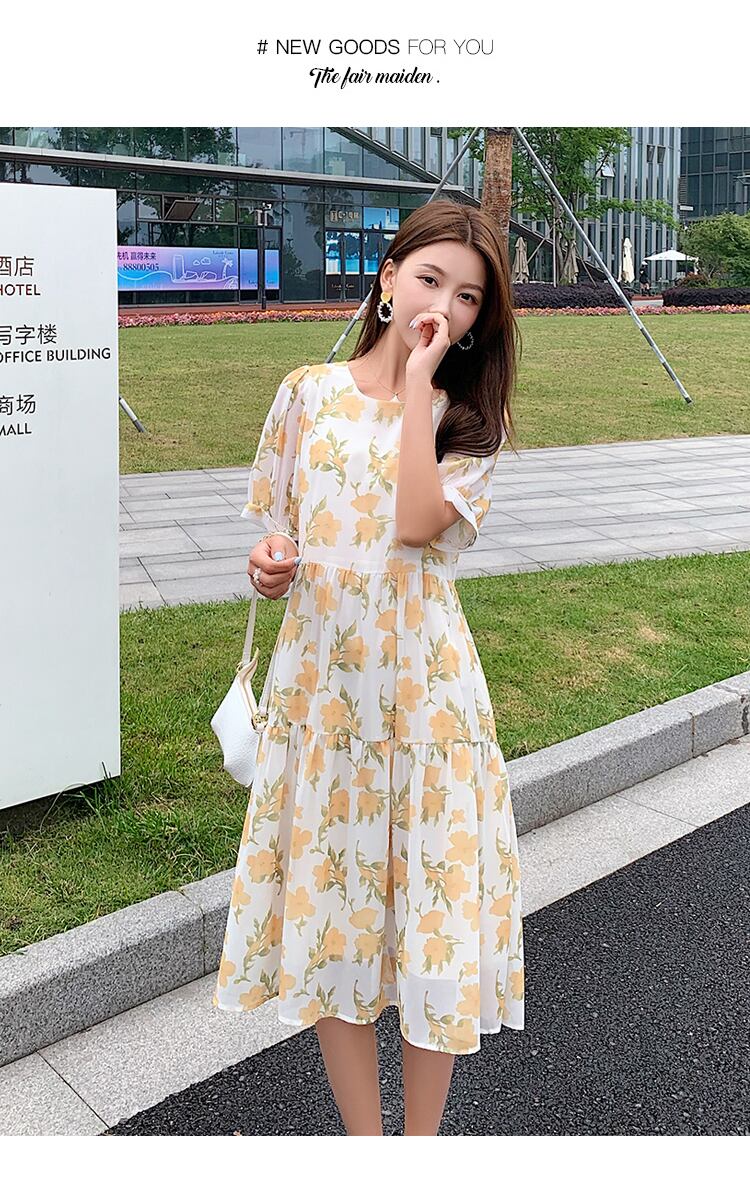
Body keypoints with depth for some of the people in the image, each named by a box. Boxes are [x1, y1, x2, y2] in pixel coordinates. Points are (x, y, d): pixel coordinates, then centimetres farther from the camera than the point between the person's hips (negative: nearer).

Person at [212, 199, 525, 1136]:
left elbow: (418, 522, -18)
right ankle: (365, 1140, 28)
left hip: (424, 685, -1)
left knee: (431, 906, 4)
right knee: (328, 896, 8)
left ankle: (422, 1141, 26)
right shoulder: (308, 393, 5)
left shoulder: (470, 419, 2)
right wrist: (267, 564, -12)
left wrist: (420, 379, -12)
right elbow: (273, 531, 11)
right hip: (320, 675, 2)